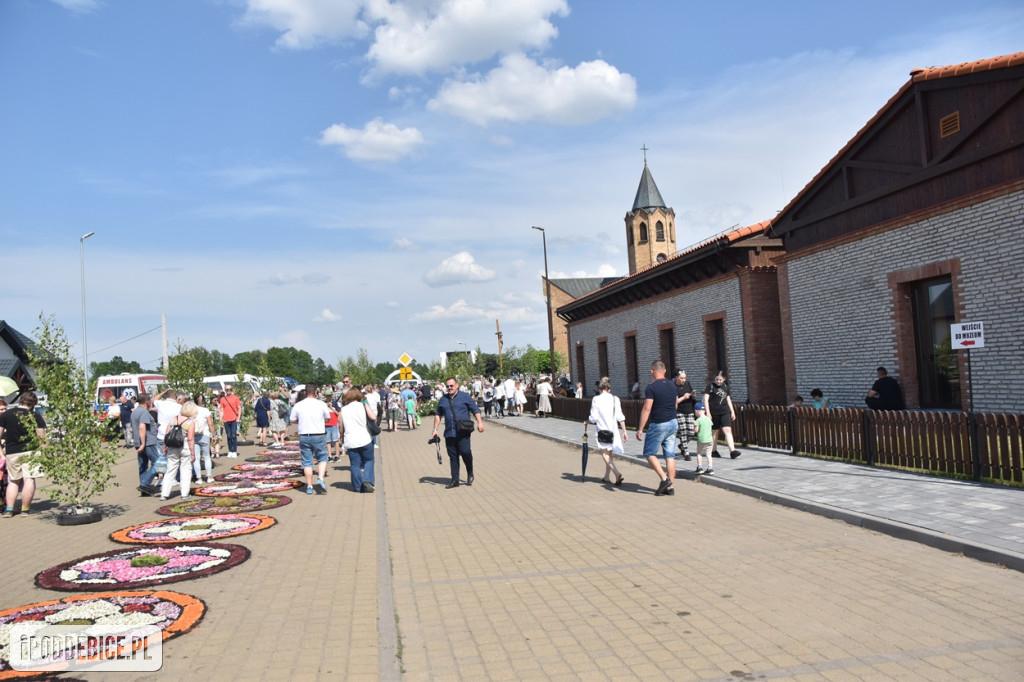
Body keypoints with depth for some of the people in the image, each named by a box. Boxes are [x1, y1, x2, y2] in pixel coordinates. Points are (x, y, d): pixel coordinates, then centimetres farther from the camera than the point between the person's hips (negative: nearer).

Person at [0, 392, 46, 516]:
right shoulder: (36, 416, -4)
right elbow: (42, 438, -6)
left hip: (11, 453, 4)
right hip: (29, 452, -3)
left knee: (13, 481, 16)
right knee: (29, 480, -1)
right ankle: (25, 509, 0)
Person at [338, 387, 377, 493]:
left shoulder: (343, 410, 5)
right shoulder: (363, 405, -1)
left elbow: (340, 426, 6)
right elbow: (373, 417, -11)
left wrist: (342, 437, 22)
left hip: (350, 441, 2)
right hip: (365, 439, -2)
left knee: (354, 464, 9)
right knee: (368, 460, 13)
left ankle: (358, 487, 10)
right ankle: (367, 480, -7)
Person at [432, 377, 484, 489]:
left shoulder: (465, 397, 3)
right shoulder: (443, 400, 15)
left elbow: (475, 410, 1)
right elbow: (438, 415, 22)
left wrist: (479, 422, -12)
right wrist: (435, 429, 14)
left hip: (463, 432, -4)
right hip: (449, 433, 4)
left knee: (465, 451, -16)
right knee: (453, 456, 6)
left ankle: (470, 474, 8)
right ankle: (455, 480, 13)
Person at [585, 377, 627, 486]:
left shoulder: (596, 399, -8)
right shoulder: (615, 399, 1)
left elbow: (593, 418, -9)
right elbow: (620, 417, -1)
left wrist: (586, 422, 10)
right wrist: (624, 431, 4)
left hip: (602, 429, -4)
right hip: (613, 430, 4)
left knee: (605, 454, -1)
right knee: (610, 454, 17)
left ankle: (617, 473, -22)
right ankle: (607, 477, 25)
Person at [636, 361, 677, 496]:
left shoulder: (651, 387, -15)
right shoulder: (672, 386, 7)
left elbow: (647, 409, -19)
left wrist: (640, 429, -16)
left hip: (658, 425, -7)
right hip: (672, 423, 7)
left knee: (650, 453, 6)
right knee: (670, 455, 7)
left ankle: (664, 478, -8)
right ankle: (670, 487, 8)